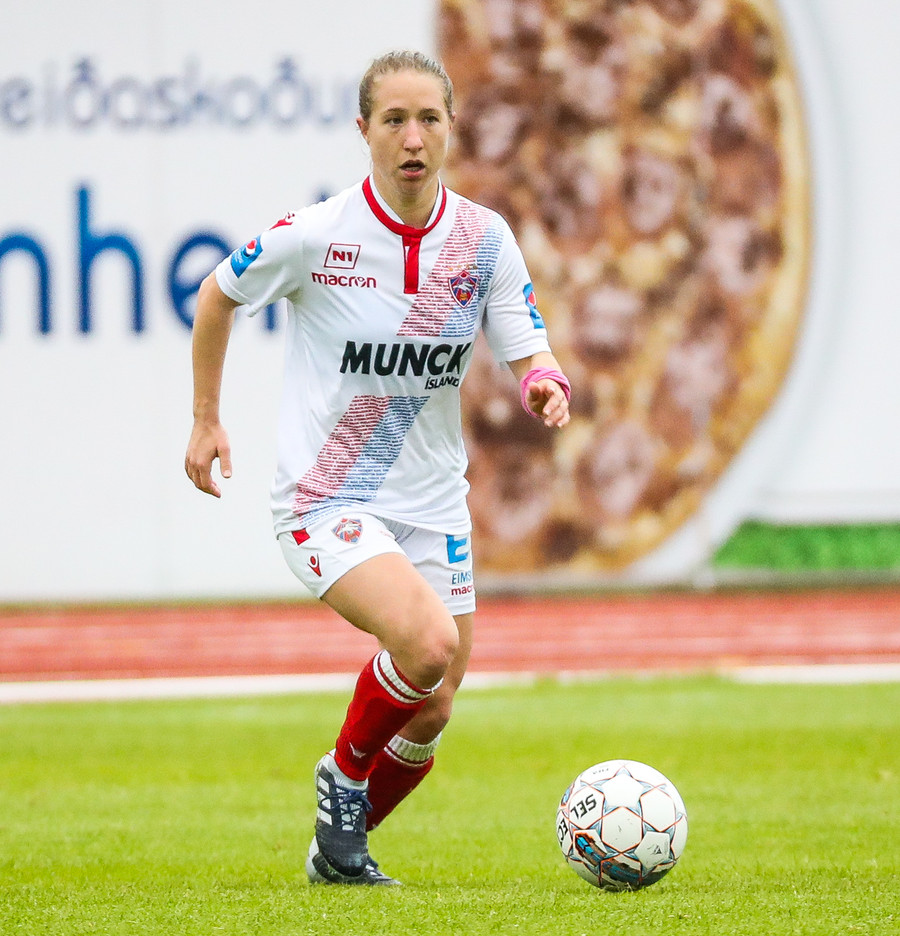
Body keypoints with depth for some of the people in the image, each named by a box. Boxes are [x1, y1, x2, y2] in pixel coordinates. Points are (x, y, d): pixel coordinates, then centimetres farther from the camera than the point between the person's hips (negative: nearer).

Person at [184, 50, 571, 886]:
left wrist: (546, 386, -26)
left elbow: (529, 354, -3)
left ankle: (338, 848, 34)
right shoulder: (317, 235, -14)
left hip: (431, 500, 5)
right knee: (428, 644, -28)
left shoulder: (483, 239, -4)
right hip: (324, 499, -5)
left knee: (430, 714, 8)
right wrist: (205, 420, 6)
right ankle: (342, 773, 0)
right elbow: (218, 295, 3)